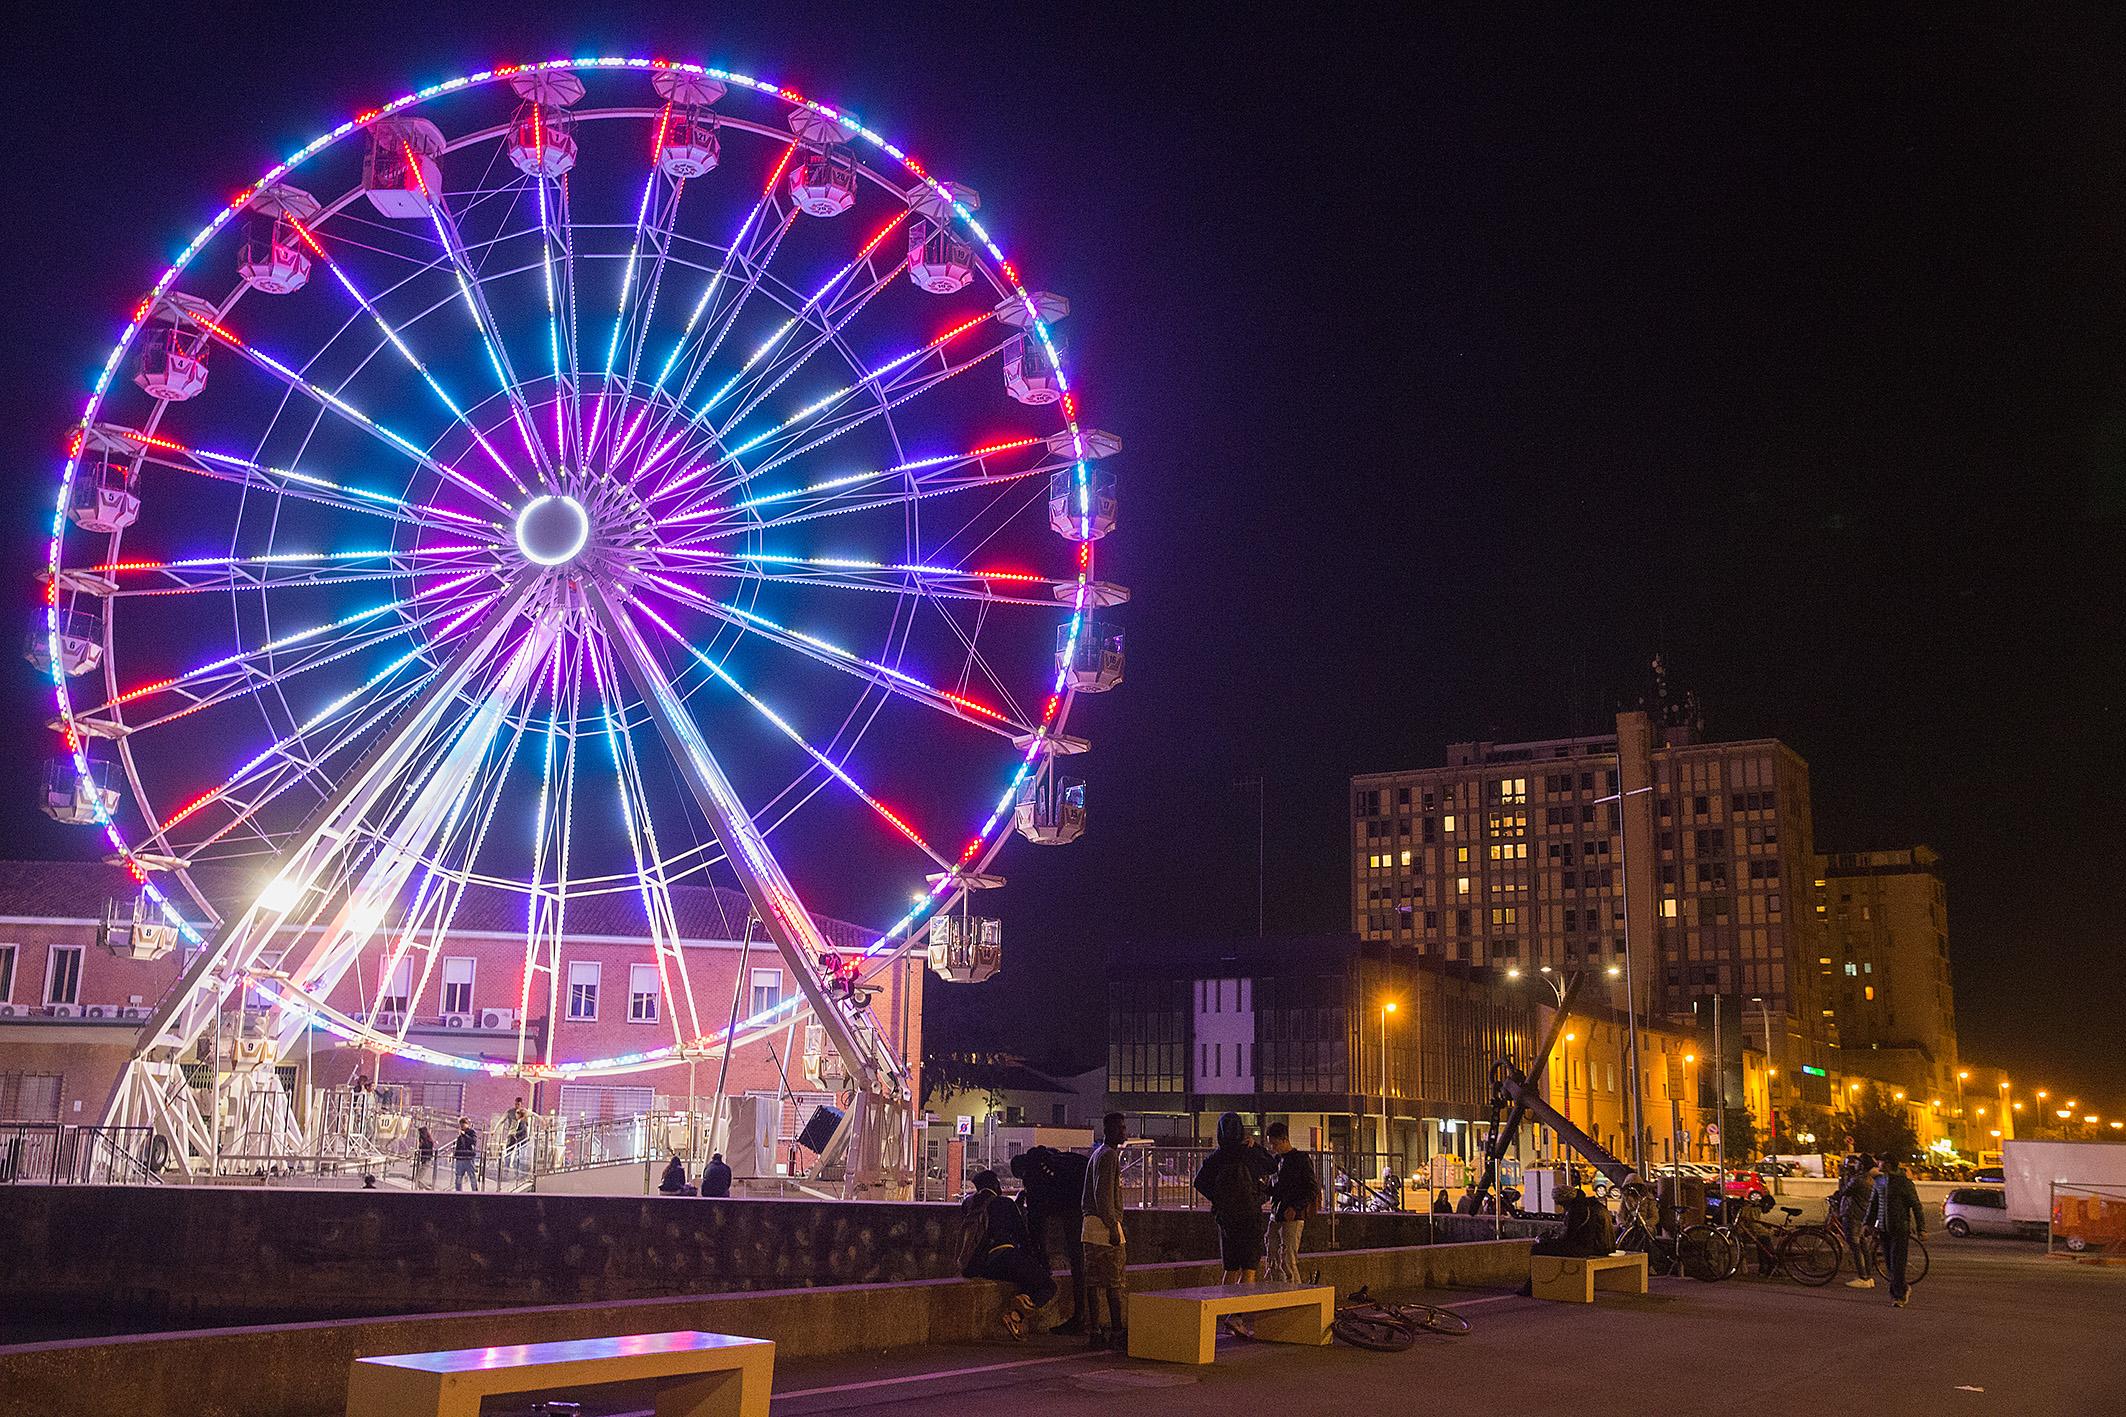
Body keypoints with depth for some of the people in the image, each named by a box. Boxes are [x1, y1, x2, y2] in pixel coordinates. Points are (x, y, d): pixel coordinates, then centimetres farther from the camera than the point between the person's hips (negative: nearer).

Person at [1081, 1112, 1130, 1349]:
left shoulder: (1098, 1154, 19)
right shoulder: (1109, 1155, -12)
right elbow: (1104, 1195, -19)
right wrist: (1114, 1227, -18)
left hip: (1090, 1223, 10)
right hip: (1105, 1225, -10)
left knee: (1093, 1281, 8)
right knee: (1115, 1282, -6)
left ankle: (1094, 1332, 10)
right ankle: (1116, 1332, -5)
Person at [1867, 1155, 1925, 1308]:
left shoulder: (1904, 1182, -9)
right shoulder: (1879, 1181, 9)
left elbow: (1916, 1206, -6)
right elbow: (1873, 1204, 19)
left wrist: (1921, 1229, -9)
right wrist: (1867, 1223, 16)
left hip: (1900, 1228, -6)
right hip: (1883, 1228, 6)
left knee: (1897, 1263, -8)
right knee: (1888, 1263, 9)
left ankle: (1899, 1296, 1)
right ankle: (1904, 1289, 27)